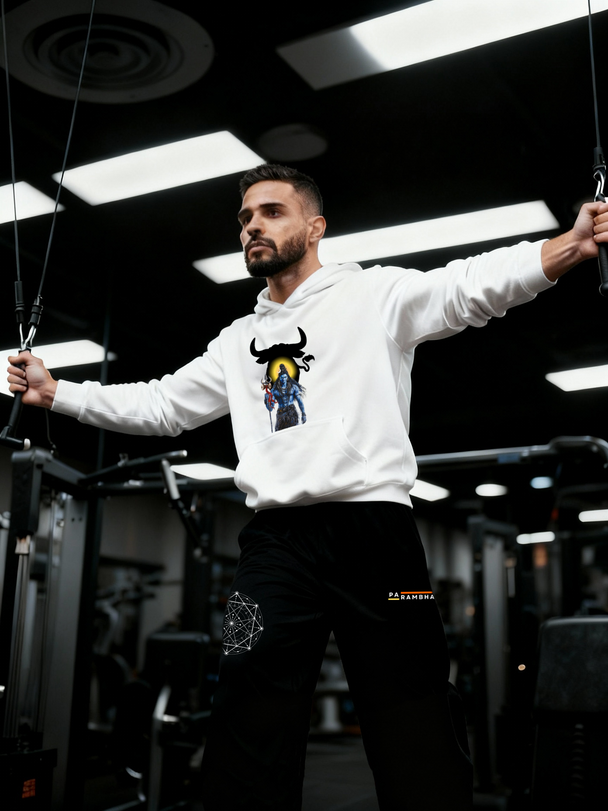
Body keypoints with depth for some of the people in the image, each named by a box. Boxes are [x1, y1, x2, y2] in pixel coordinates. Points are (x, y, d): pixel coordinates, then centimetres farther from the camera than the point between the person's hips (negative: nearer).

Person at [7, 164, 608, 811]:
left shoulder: (377, 294, 7)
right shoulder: (238, 340, 23)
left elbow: (473, 285, -8)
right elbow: (159, 405, 26)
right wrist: (54, 392, 19)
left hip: (374, 532, -4)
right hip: (275, 544, 4)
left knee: (419, 754, -2)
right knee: (247, 737, 1)